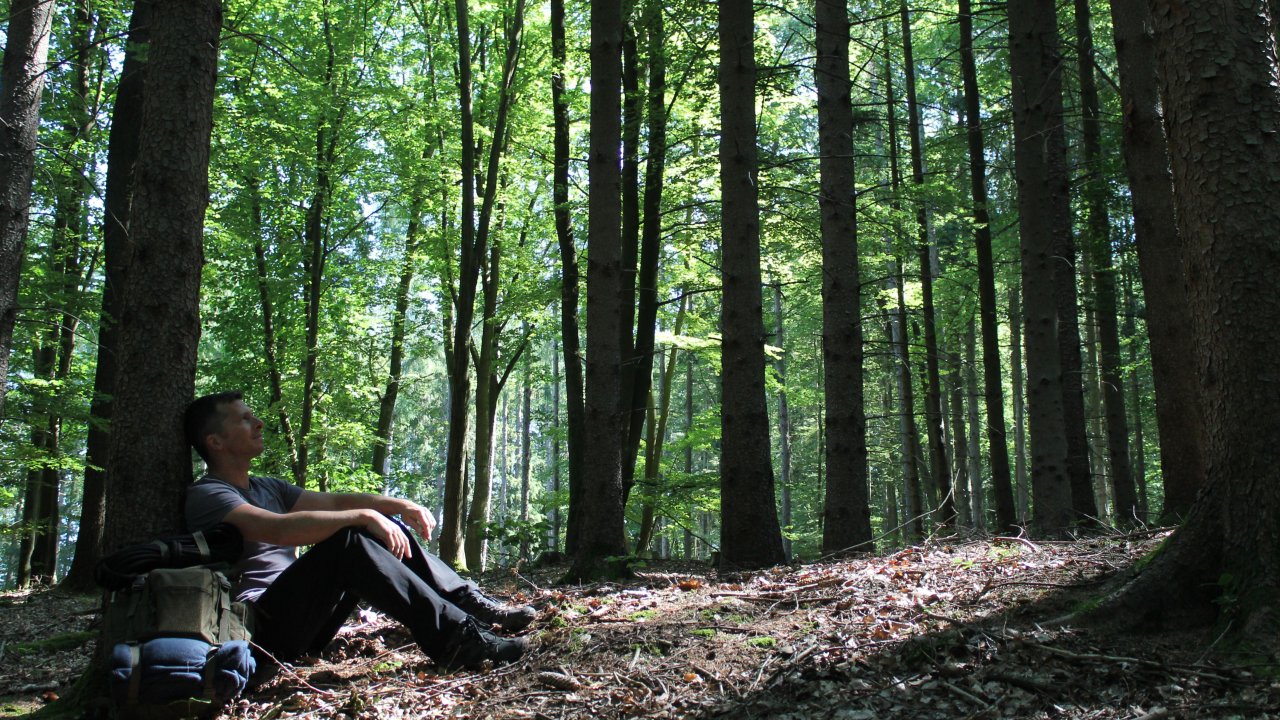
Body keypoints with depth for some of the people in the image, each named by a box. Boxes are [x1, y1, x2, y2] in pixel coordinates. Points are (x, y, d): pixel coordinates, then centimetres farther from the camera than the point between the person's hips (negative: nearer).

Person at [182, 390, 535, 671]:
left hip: (300, 618, 9)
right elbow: (281, 528, -28)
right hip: (262, 628, -9)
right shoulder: (206, 495, -10)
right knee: (348, 540, -30)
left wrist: (400, 505, 0)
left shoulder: (265, 488, 20)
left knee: (387, 529, 1)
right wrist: (364, 516, -27)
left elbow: (333, 501, 16)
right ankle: (457, 639, -34)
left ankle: (473, 605, -6)